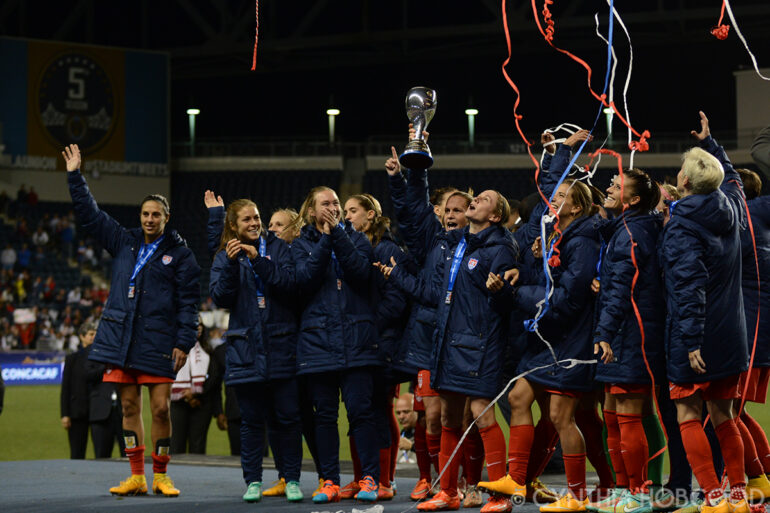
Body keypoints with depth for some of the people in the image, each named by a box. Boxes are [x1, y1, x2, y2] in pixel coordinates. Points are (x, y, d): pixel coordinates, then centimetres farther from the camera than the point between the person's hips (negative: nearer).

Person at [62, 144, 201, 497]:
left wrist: (184, 342, -9)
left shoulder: (180, 254, 2)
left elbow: (189, 302, -1)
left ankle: (160, 476, 5)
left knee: (160, 409, -5)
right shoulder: (123, 243, 14)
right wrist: (75, 176, 15)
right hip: (121, 339, 4)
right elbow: (90, 214, 19)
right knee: (129, 406, 4)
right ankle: (136, 477, 8)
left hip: (158, 342, -4)